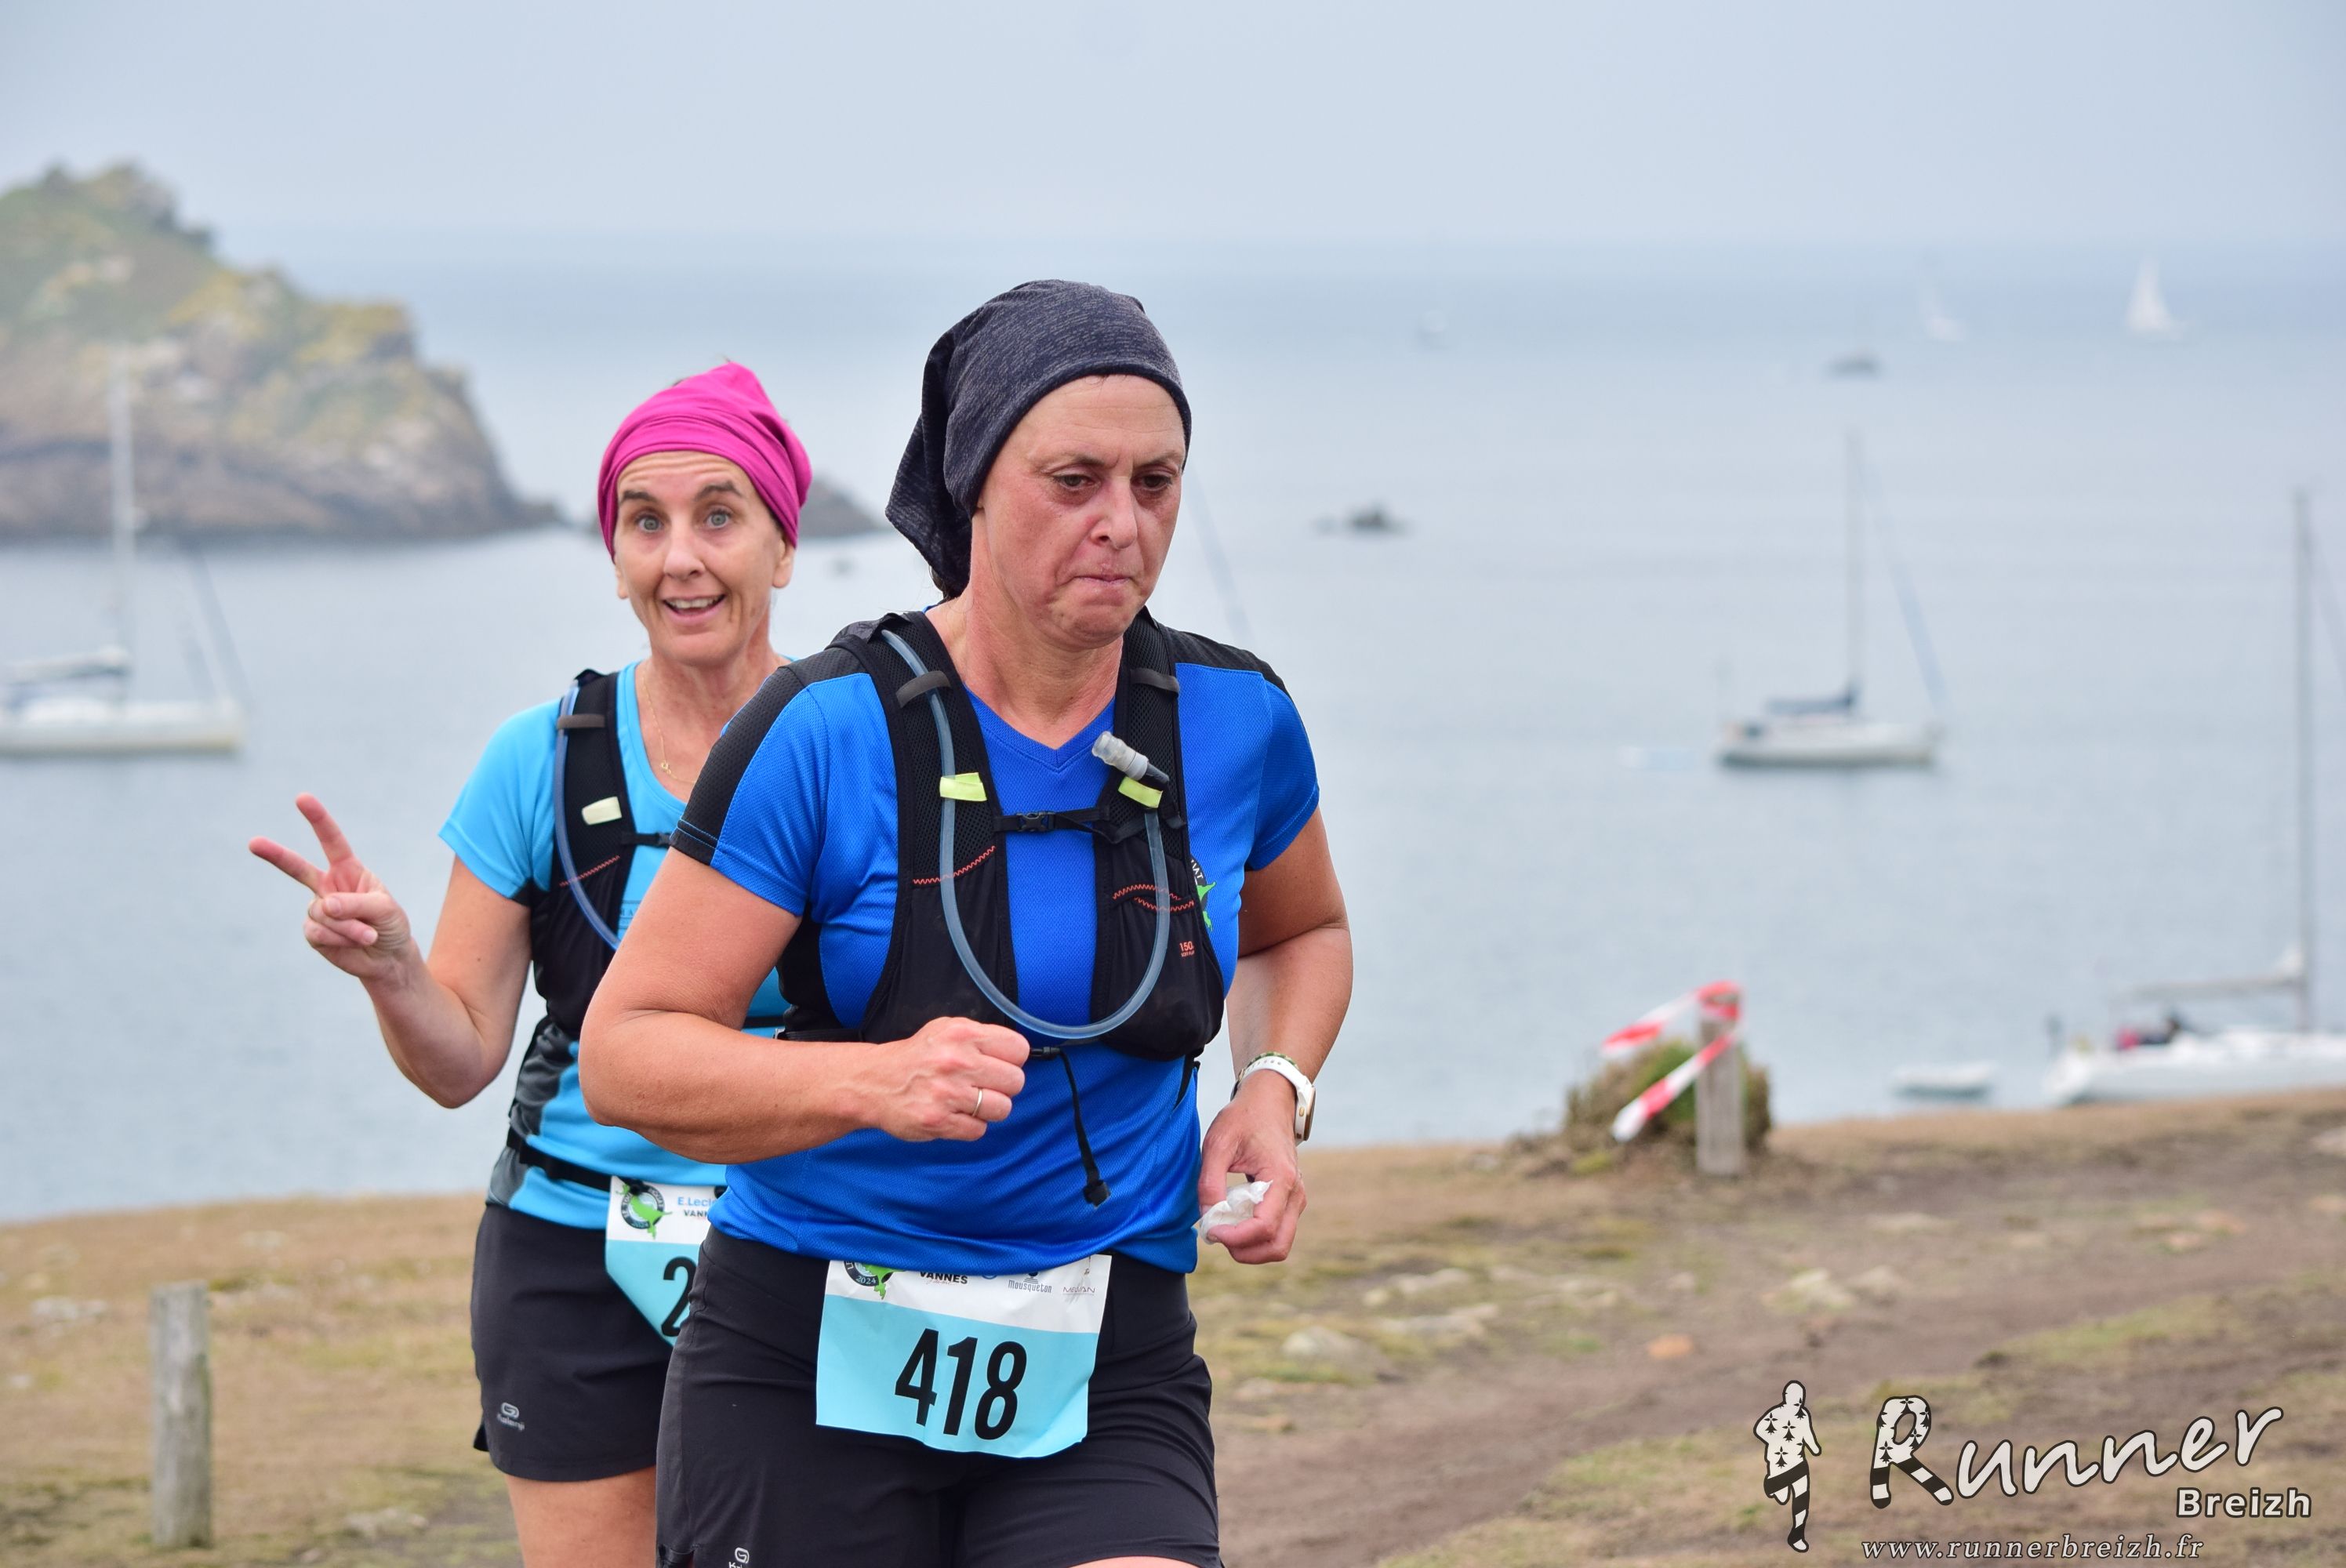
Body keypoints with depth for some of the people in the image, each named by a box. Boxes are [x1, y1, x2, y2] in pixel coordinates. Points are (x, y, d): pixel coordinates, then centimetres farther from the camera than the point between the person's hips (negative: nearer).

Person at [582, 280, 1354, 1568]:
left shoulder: (1235, 722, 3)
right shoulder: (828, 732, -10)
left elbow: (1303, 931, 26)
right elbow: (625, 1053, -10)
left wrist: (1277, 1091, 5)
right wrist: (875, 1083, -26)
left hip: (1105, 1385, 2)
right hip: (811, 1368, -2)